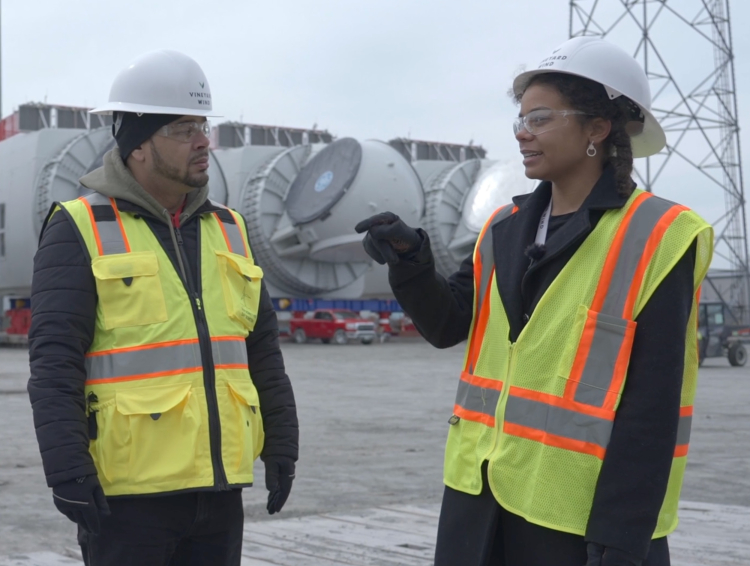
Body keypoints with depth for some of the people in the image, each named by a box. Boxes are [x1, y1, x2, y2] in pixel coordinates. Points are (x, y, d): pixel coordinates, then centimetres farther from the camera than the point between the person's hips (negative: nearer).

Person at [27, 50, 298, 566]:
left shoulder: (228, 229, 13)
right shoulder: (81, 229, -5)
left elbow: (263, 351, 16)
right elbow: (54, 361, -10)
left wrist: (281, 446, 13)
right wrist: (67, 469, -16)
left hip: (219, 487, 6)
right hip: (126, 493, -5)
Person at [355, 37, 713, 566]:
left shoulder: (656, 239, -11)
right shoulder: (507, 228, 9)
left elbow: (650, 408, -15)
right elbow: (449, 324, 8)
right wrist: (411, 260, -10)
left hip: (583, 516, -6)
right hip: (482, 498, 6)